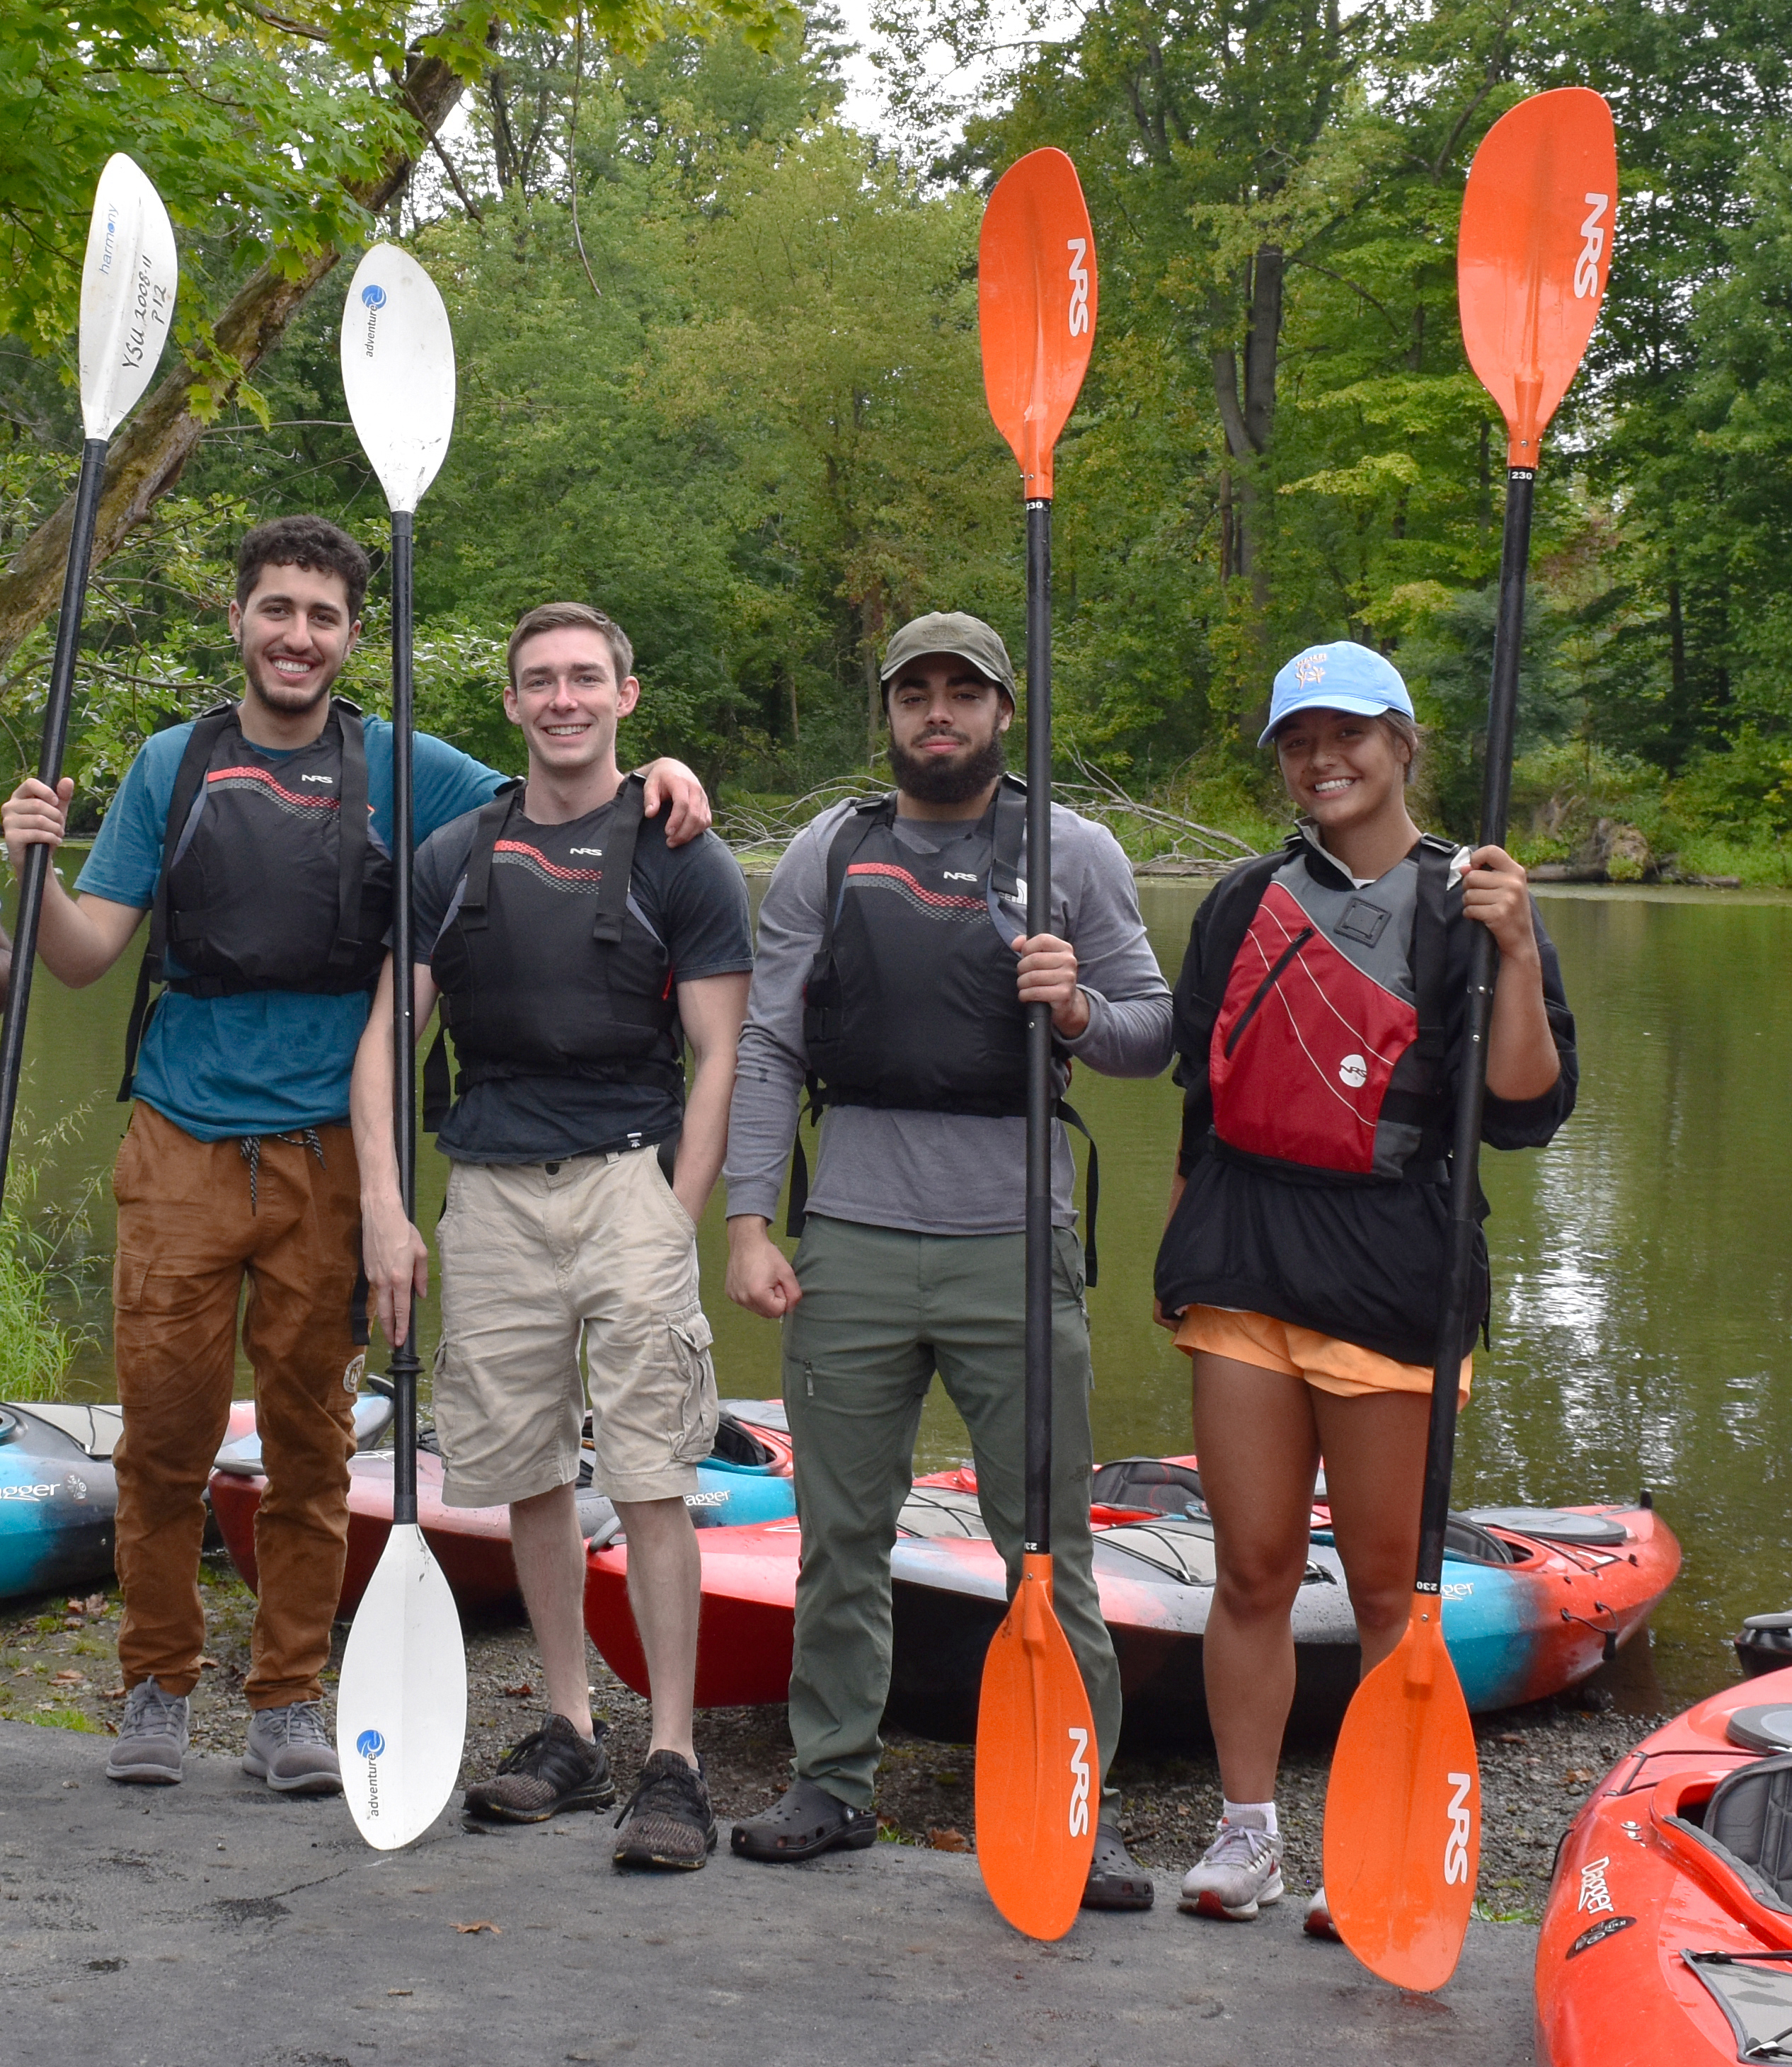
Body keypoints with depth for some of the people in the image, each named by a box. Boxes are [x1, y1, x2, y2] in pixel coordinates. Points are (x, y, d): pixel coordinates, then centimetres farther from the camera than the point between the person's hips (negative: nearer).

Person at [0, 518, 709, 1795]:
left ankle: (290, 1698, 17)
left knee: (312, 1438, 4)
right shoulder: (172, 767, 8)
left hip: (327, 1149, 0)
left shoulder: (398, 769, 6)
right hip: (182, 1141, 0)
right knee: (165, 1426, 2)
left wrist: (657, 775, -13)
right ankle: (159, 1685, 18)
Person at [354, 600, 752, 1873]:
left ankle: (674, 1758, -3)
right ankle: (572, 1734, 21)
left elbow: (719, 1057, 0)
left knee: (652, 1480, -8)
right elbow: (386, 1038, 9)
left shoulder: (683, 861, 2)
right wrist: (384, 1211, -2)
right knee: (530, 1477, 9)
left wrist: (675, 1224, -9)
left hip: (630, 1179, -4)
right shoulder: (454, 860, 11)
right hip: (491, 1190, 4)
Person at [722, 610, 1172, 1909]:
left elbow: (1155, 1032, 8)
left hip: (1014, 1242, -1)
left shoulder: (1074, 852, 6)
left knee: (1048, 1542, 0)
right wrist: (750, 1221, -2)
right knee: (843, 1533, 9)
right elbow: (768, 1047, 6)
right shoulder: (829, 854, 8)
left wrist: (1079, 1010, -14)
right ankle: (835, 1782, 23)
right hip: (854, 1240, 2)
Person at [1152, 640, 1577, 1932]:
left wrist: (1520, 956, -19)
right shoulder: (1246, 904, 13)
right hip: (1243, 1274, 3)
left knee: (1389, 1585, 4)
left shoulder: (1466, 907, 1)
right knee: (1253, 1572, 6)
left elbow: (1526, 1109, -8)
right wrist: (1180, 1252, 19)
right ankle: (1248, 1832, 18)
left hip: (1389, 1281, -3)